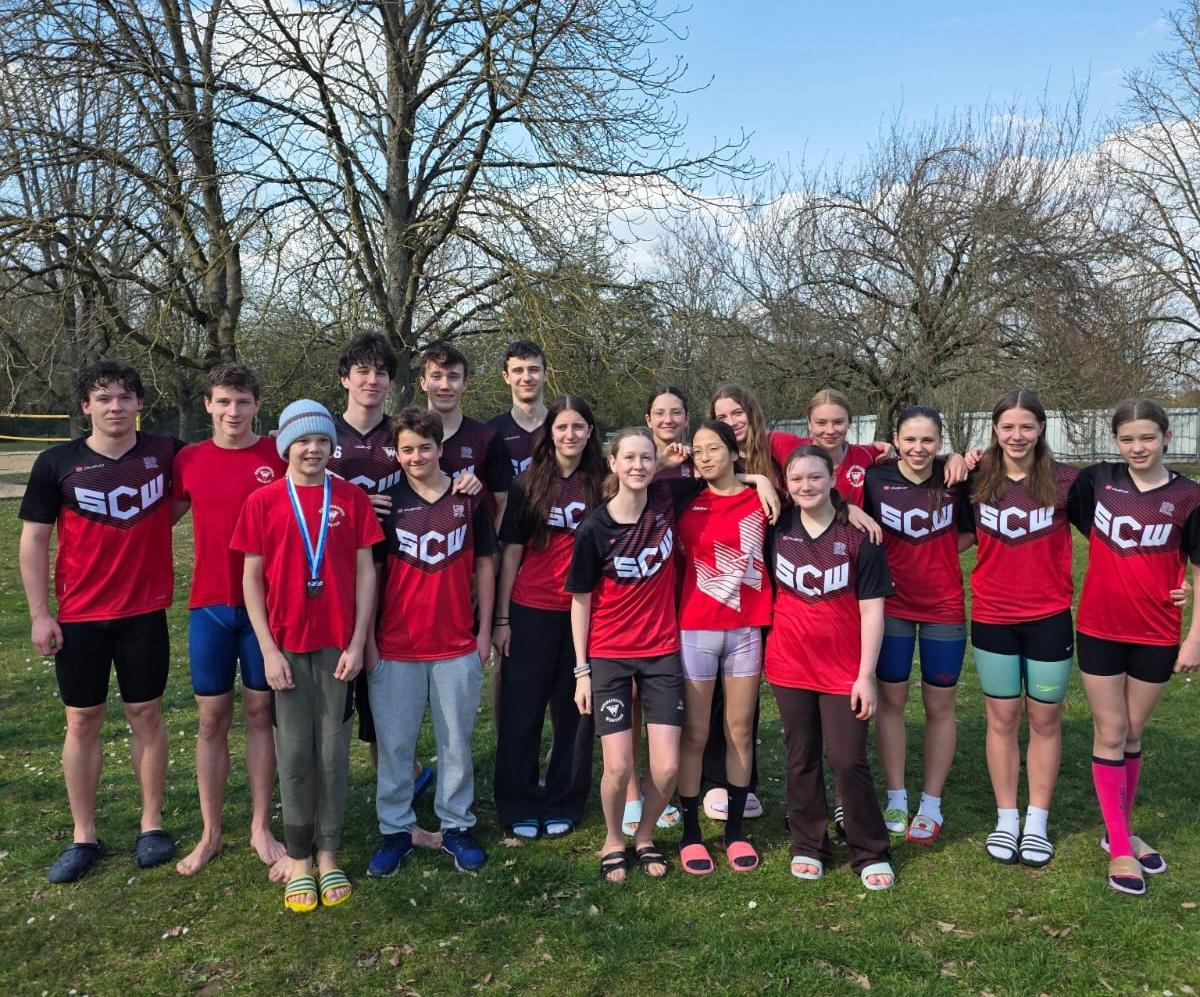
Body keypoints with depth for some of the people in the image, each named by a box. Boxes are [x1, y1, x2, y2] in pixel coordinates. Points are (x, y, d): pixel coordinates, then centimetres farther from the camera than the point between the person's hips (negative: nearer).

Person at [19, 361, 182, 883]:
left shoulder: (166, 453, -2)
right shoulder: (57, 462, -3)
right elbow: (33, 540, 1)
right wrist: (39, 614, -3)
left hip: (145, 610, 0)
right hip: (80, 617, 0)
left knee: (146, 714, 8)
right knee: (82, 720, 8)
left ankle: (152, 825, 22)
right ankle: (84, 836, 22)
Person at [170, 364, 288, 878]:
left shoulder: (280, 456, -4)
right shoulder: (188, 460, 3)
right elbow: (164, 518, 16)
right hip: (209, 605, 2)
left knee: (261, 714, 9)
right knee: (212, 719, 10)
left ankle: (261, 829, 23)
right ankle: (210, 833, 24)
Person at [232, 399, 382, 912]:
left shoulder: (351, 498, 0)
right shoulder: (263, 502, 0)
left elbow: (365, 571, 1)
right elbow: (252, 578, 1)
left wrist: (358, 642, -5)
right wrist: (268, 650, -6)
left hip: (339, 646, 1)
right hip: (287, 647, 0)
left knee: (333, 750, 7)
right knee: (294, 753, 6)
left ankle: (328, 855, 21)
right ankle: (298, 860, 20)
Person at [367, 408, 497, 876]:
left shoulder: (469, 499, 1)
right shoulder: (386, 501, 0)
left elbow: (484, 565, 6)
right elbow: (370, 573, 1)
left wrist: (485, 630, 3)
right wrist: (367, 641, -2)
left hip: (458, 647, 0)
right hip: (396, 648, 0)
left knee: (456, 743, 10)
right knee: (394, 745, 9)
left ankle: (456, 827, 25)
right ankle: (395, 830, 24)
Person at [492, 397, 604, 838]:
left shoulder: (602, 483, 2)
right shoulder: (529, 484, 2)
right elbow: (511, 552, 2)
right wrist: (502, 618, -1)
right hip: (531, 612, 0)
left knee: (574, 711, 9)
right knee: (521, 711, 5)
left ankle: (563, 804, 25)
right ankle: (518, 807, 20)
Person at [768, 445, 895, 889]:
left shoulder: (858, 535, -8)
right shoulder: (778, 527, -1)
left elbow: (872, 610, -7)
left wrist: (866, 675, -10)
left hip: (844, 668, -2)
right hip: (789, 665, 3)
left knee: (849, 760, 0)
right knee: (801, 758, 13)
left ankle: (871, 853, 18)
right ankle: (808, 846, 27)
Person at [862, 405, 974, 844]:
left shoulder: (957, 479, -8)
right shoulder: (875, 479, -9)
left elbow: (973, 532, 6)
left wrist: (935, 557, -8)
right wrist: (895, 562, -9)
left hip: (944, 609, 0)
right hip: (891, 606, 0)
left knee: (939, 706, 9)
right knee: (891, 700, 8)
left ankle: (931, 806, 23)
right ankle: (896, 799, 24)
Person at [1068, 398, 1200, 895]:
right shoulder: (1097, 480, -2)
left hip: (1156, 635, 0)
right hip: (1099, 630, 0)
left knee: (1133, 733, 13)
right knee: (1110, 734, 4)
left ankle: (1122, 831, 30)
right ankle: (1119, 848, 14)